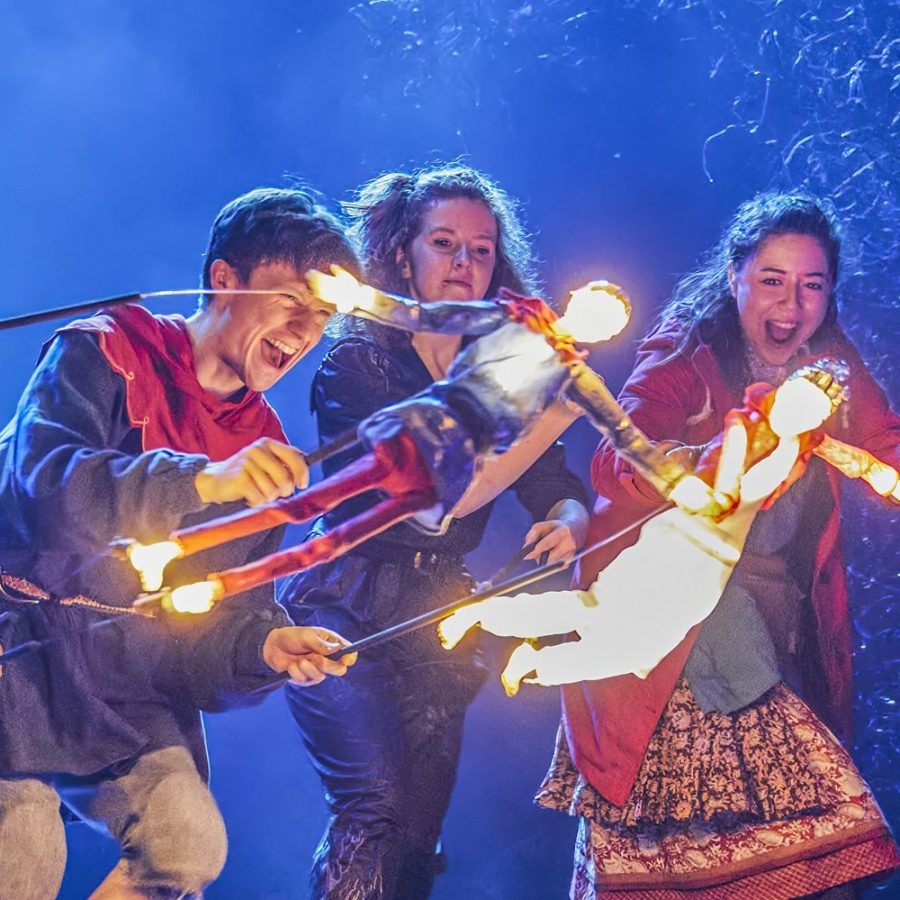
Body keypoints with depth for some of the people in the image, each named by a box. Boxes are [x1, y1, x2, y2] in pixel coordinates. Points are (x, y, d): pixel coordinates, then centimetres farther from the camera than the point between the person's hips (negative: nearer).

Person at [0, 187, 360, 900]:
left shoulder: (265, 446, 9)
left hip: (128, 675, 5)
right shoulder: (103, 353, -8)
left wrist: (266, 644, -15)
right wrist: (204, 480, -38)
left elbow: (227, 607, 9)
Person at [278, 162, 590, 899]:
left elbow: (563, 494, 3)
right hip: (345, 623, -5)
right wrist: (548, 417, -22)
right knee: (376, 812, -23)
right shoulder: (358, 364, -7)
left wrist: (569, 524, -23)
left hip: (436, 636, 5)